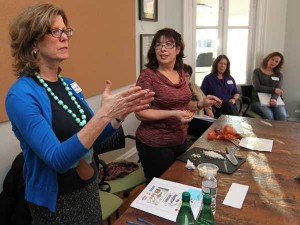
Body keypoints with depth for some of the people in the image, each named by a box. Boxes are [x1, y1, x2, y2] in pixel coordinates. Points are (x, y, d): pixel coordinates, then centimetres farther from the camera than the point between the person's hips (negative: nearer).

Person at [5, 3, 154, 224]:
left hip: (90, 186, 7)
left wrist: (122, 113, -11)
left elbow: (94, 135, 6)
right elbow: (57, 159, -27)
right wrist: (104, 113, -35)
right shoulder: (21, 95, -20)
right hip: (57, 201, -6)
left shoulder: (69, 84, 1)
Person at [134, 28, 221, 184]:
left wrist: (201, 103, 1)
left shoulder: (180, 73, 5)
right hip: (155, 145, -6)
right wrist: (173, 114, -26)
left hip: (180, 141, 7)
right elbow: (140, 112, -18)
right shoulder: (148, 75, -15)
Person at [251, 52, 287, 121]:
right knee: (268, 115, -32)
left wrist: (274, 98, -24)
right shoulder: (257, 71, 8)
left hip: (273, 100, 2)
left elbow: (278, 89, -2)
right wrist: (273, 90, -13)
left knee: (282, 116, -28)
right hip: (258, 101, -2)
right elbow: (257, 87, -6)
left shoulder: (279, 75, 15)